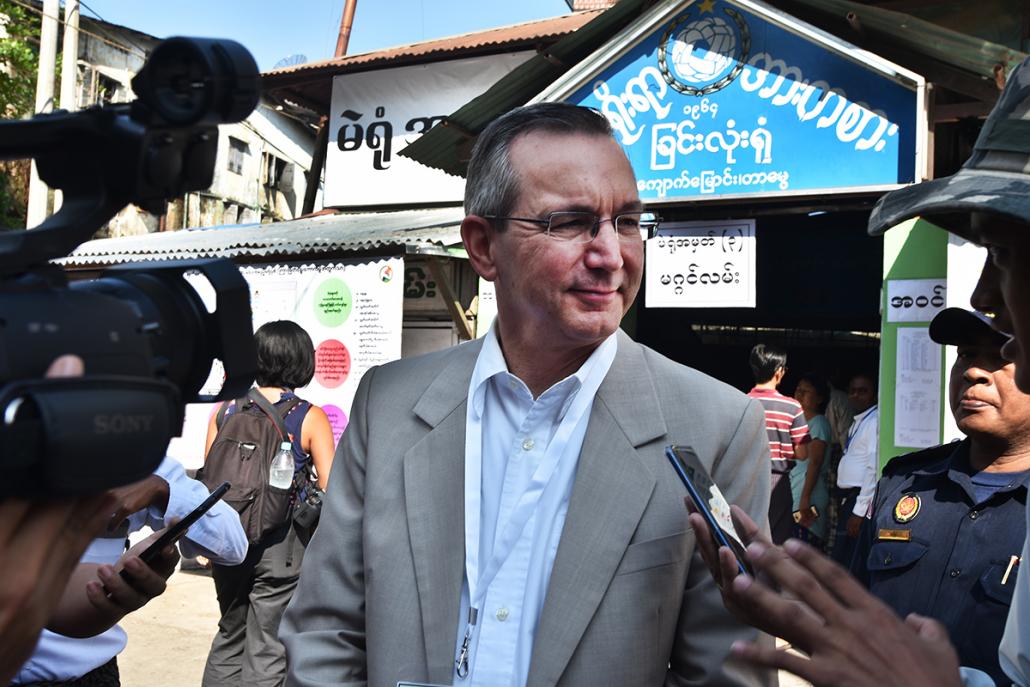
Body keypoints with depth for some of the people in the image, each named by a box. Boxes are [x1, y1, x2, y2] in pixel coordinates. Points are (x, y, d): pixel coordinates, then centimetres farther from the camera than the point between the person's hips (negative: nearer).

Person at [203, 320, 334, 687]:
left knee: (229, 634, 24)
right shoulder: (310, 418, -10)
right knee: (267, 650, 8)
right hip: (281, 547, -4)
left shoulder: (226, 410, -1)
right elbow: (329, 491, -11)